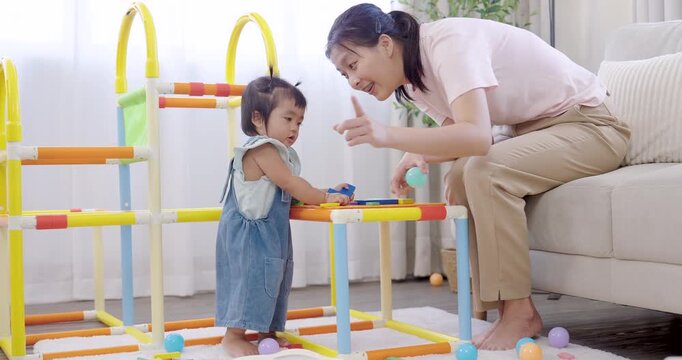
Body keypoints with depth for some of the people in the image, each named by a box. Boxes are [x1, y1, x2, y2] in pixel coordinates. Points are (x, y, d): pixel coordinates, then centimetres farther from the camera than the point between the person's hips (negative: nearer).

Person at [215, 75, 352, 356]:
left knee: (273, 281, 13)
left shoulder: (280, 153, 14)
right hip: (248, 233, -10)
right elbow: (290, 183, -22)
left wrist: (326, 194, 3)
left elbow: (290, 193, 13)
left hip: (271, 233, 10)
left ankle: (267, 334, 21)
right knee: (249, 279, -7)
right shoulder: (261, 149, -17)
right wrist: (324, 198, -19)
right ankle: (233, 336, 1)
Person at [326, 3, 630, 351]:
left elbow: (478, 136, -37)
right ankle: (505, 308, -4)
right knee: (461, 175, -10)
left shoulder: (448, 41, -25)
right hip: (533, 127, 9)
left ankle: (519, 312, -16)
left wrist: (388, 134, -43)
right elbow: (460, 136, 2)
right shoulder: (413, 77, 3)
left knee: (485, 171, -28)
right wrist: (421, 154, -18)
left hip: (590, 124, -9)